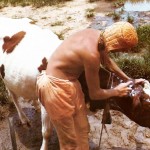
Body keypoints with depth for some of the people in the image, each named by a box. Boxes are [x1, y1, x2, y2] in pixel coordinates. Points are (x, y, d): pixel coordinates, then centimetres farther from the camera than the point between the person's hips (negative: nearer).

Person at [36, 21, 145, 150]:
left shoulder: (97, 35, -5)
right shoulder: (92, 54, -31)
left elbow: (107, 60, 17)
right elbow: (95, 94, -17)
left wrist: (128, 80, 20)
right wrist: (117, 91, 0)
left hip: (70, 82, 9)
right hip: (57, 86, -9)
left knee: (82, 130, 21)